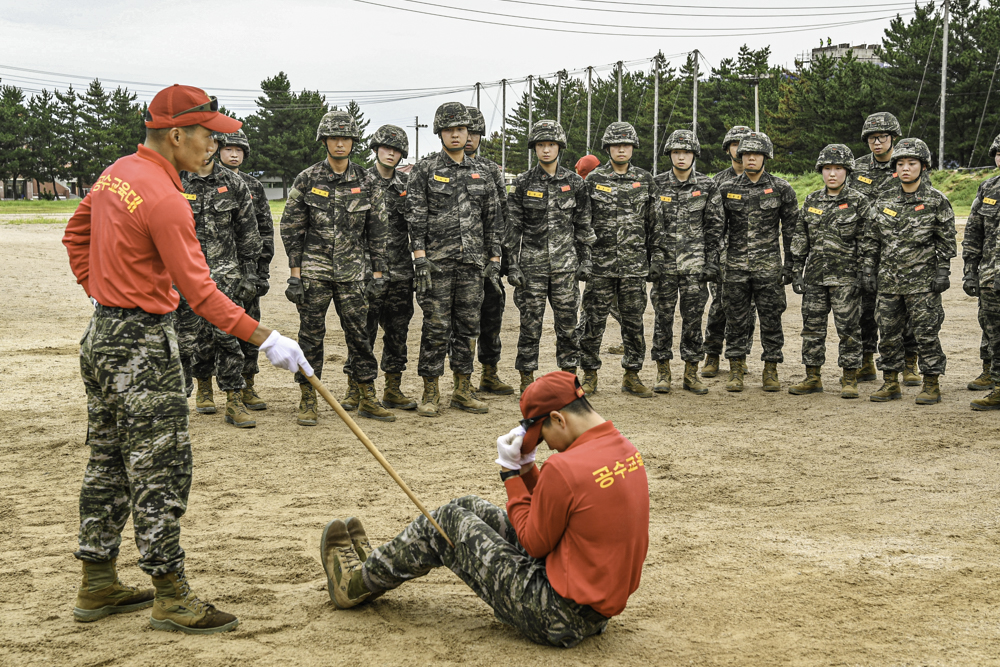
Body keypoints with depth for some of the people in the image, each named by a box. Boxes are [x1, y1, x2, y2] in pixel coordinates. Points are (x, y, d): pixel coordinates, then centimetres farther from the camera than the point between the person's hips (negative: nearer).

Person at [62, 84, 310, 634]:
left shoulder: (116, 174, 8)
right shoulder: (164, 200, -21)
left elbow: (75, 236, 22)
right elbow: (199, 292, -23)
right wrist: (265, 338, -22)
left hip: (101, 336, 10)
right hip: (143, 346, -10)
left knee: (108, 464, 15)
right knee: (161, 471, -3)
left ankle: (98, 587, 25)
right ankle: (171, 598, 4)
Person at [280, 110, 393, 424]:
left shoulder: (366, 182, 4)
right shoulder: (307, 180, -2)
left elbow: (377, 230, 7)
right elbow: (291, 228, 0)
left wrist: (378, 273, 3)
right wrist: (294, 274, -5)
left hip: (352, 271, 2)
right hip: (314, 271, -1)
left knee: (359, 333, 4)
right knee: (311, 336, 2)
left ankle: (365, 398, 16)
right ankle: (308, 402, 11)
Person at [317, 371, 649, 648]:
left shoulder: (566, 467, -25)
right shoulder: (627, 450, 4)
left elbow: (534, 543, -12)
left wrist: (512, 474, -4)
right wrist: (527, 467, 3)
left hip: (559, 618, -9)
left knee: (447, 521, 7)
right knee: (470, 509, 18)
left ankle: (359, 582, 27)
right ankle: (383, 565, 38)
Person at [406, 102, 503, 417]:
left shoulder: (481, 173, 12)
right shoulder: (424, 171, 0)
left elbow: (494, 220, 14)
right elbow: (415, 217, -5)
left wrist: (494, 261, 8)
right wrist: (420, 258, -14)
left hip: (473, 261, 4)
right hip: (437, 261, -4)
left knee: (468, 326, 8)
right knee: (436, 328, -3)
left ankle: (463, 391, 17)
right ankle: (430, 394, 6)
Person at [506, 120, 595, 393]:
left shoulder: (574, 183, 5)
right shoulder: (523, 183, 0)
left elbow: (583, 225, 10)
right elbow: (513, 227, 1)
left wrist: (585, 260, 5)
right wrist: (512, 265, -4)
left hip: (565, 264, 1)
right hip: (532, 264, -1)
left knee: (567, 322, 3)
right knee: (530, 323, 2)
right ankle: (527, 380, 11)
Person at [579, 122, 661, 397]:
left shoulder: (645, 180, 7)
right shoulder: (593, 180, 1)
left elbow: (654, 222, 11)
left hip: (634, 264, 2)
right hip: (601, 264, -2)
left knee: (634, 321, 5)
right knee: (593, 320, 1)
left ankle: (632, 376, 14)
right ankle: (590, 375, 12)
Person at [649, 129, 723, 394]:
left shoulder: (707, 186, 3)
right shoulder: (656, 184, 3)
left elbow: (714, 227, 4)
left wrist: (712, 262, -2)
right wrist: (648, 260, -1)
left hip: (695, 263, 0)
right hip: (663, 262, 0)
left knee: (693, 317, 3)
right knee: (663, 316, 4)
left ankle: (691, 374, 12)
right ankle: (663, 373, 12)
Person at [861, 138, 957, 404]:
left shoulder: (936, 201, -2)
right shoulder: (884, 200, 8)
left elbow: (946, 240, -1)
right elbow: (871, 239, 12)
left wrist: (942, 273, -8)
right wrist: (869, 270, 7)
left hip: (922, 282, -4)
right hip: (888, 281, 4)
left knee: (926, 333, -1)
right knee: (888, 332, 8)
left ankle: (931, 385, 8)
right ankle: (890, 384, 18)